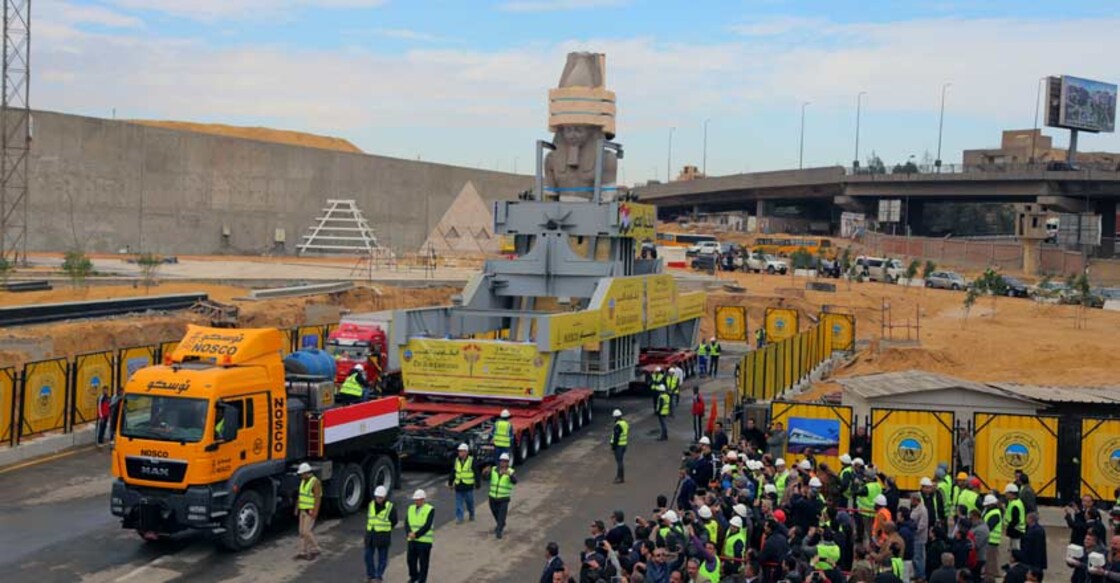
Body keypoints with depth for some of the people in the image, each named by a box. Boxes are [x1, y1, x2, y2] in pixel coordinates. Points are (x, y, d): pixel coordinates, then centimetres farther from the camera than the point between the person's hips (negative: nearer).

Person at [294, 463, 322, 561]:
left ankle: (314, 550, 4)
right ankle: (303, 552, 13)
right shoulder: (303, 481, 10)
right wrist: (297, 508, 15)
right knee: (302, 532, 8)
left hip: (310, 512, -9)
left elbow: (318, 499, -20)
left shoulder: (315, 482, -17)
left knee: (306, 531, -11)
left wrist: (314, 513, -23)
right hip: (302, 510, 9)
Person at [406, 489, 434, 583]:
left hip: (425, 541, -5)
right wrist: (409, 533, -16)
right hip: (412, 540, 5)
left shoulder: (430, 510, -8)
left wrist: (416, 534, -19)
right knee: (410, 559, 11)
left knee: (423, 562, 1)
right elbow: (407, 523, 2)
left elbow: (427, 526, -15)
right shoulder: (411, 508, 9)